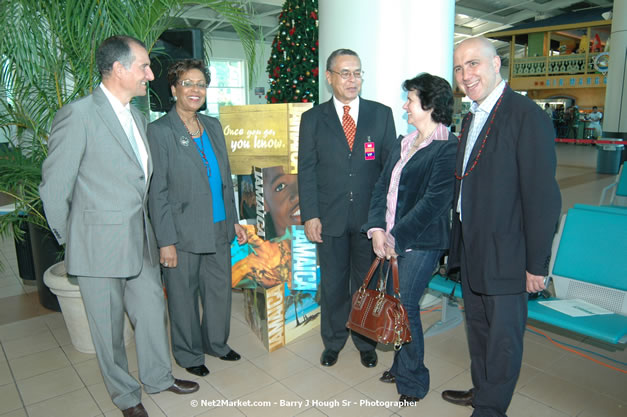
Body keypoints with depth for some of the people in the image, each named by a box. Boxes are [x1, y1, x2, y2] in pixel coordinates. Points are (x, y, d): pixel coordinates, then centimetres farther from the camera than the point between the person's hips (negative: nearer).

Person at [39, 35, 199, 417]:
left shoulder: (136, 116, 10)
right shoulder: (78, 115, -15)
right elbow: (54, 188, -11)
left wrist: (143, 226, 15)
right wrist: (70, 239, -1)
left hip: (140, 240, 7)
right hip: (100, 245, -7)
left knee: (153, 311, 18)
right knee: (109, 326, 11)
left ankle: (158, 377, 40)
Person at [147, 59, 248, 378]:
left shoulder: (213, 126, 9)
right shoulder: (160, 131, -9)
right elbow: (157, 192, -11)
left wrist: (233, 220, 13)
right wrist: (166, 241, -14)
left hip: (219, 229, 6)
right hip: (183, 233, -6)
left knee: (220, 290, 16)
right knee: (183, 295, 11)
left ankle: (216, 342, 39)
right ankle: (189, 354, 32)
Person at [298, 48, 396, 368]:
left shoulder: (381, 114, 2)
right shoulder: (313, 118, 1)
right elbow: (306, 170, -1)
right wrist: (310, 215, -7)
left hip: (371, 215, 0)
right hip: (330, 217, 0)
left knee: (367, 281, 14)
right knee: (333, 282, 13)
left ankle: (366, 342, 34)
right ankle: (333, 341, 34)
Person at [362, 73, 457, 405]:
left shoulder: (447, 148, -11)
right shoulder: (403, 144, 13)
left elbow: (435, 201, -18)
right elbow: (382, 187, 9)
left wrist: (396, 236, -16)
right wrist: (377, 228, -4)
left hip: (421, 241, -7)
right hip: (390, 240, 7)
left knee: (405, 306, -2)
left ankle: (412, 381, 20)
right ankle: (401, 365, 35)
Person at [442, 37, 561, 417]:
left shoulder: (527, 116, -16)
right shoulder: (471, 118, 10)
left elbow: (542, 197, -18)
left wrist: (536, 264, -16)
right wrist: (458, 243, 12)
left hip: (505, 253, -8)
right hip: (471, 248, 8)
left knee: (504, 336, 9)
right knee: (478, 326, 22)